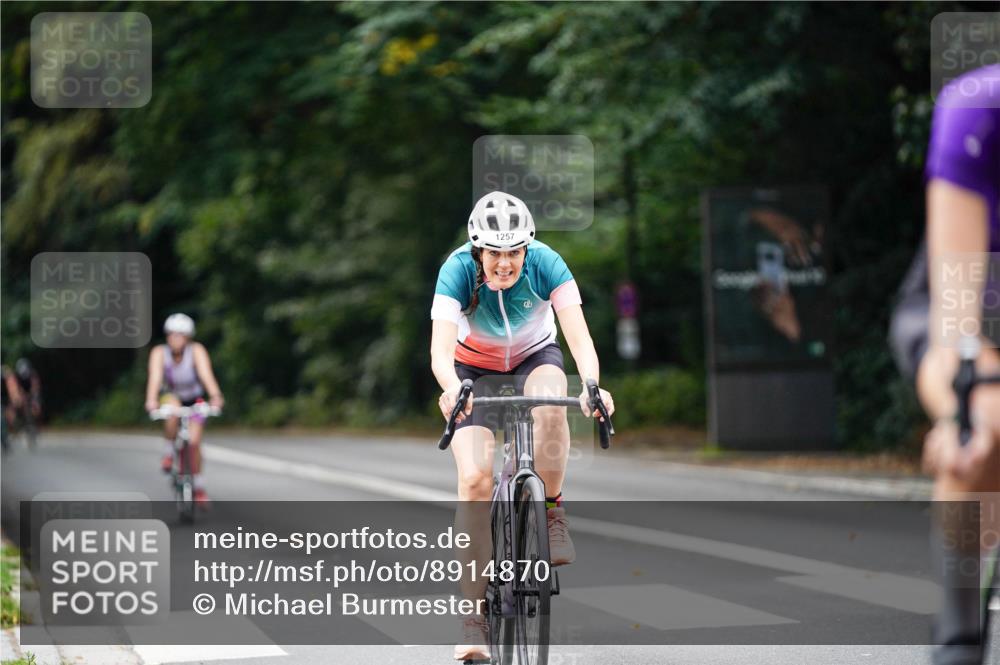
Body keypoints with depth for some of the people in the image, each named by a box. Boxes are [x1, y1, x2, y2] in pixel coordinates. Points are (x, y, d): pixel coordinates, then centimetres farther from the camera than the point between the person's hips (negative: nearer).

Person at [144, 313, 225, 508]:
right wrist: (151, 400, -53)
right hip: (171, 396, 0)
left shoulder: (197, 350, -23)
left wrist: (215, 396, -53)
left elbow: (206, 374, -36)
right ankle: (168, 453, -16)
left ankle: (198, 486, 1)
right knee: (172, 408, -37)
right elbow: (155, 377, -35)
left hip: (194, 400, 0)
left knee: (194, 441, -17)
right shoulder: (159, 352, -22)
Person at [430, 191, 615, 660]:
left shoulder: (546, 263, -27)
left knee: (550, 405, -37)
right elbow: (441, 350, -39)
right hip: (474, 367, 0)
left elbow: (579, 337, -34)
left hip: (534, 357, 0)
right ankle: (474, 615, -13)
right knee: (474, 478, -19)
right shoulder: (458, 270, -28)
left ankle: (552, 512, -12)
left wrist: (591, 386, -54)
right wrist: (453, 389, -61)